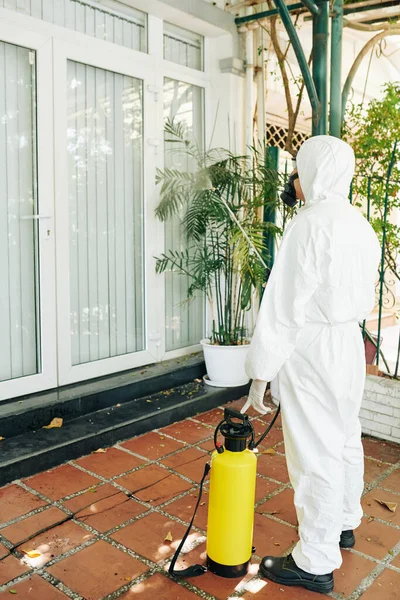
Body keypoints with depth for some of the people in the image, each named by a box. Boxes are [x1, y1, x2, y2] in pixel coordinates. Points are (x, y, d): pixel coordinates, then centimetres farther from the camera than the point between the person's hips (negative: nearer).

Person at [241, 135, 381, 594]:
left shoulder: (311, 222, -18)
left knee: (315, 454, 1)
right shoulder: (360, 224, 9)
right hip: (350, 344, 9)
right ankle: (344, 523, 43)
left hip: (311, 349, -9)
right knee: (345, 440, 22)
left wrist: (261, 372, -16)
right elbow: (365, 297, 13)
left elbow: (284, 305, -20)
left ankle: (315, 564, 16)